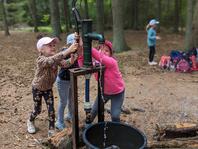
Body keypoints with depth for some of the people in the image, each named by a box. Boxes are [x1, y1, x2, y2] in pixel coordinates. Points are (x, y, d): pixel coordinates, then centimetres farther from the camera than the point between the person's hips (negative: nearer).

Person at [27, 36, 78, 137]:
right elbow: (52, 60, -53)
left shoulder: (56, 58, -13)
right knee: (37, 110, 11)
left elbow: (65, 64, -29)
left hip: (48, 88, 4)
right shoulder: (41, 60, -32)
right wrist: (68, 50, -62)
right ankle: (30, 121, 45)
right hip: (37, 88, -4)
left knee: (51, 110, -1)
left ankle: (51, 131, 16)